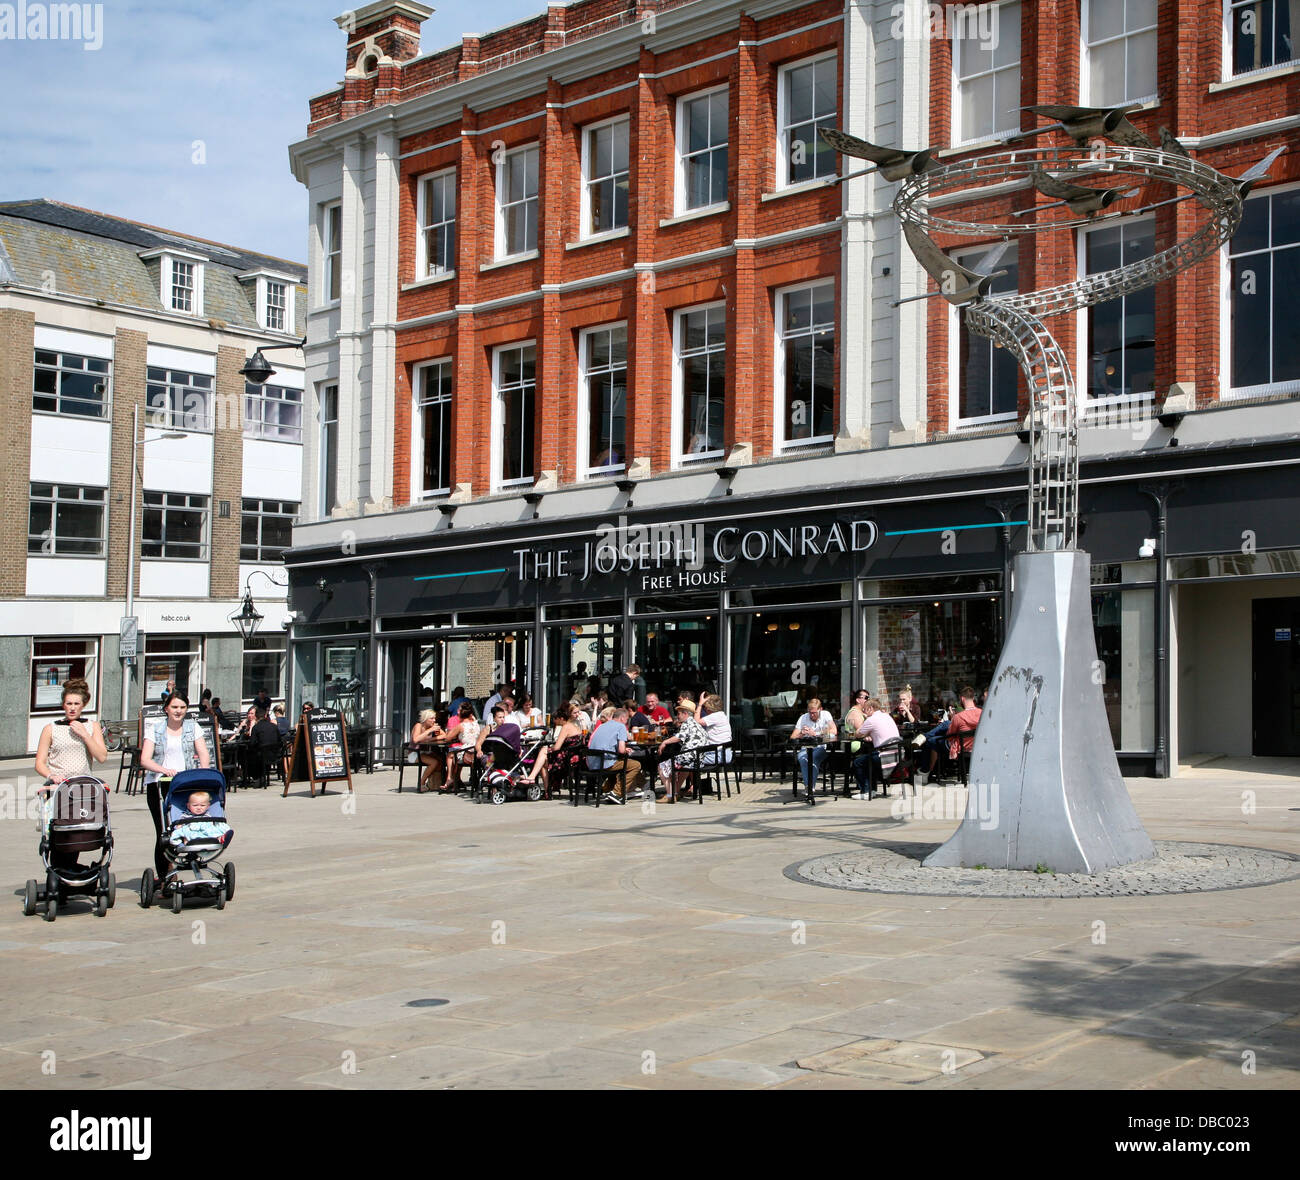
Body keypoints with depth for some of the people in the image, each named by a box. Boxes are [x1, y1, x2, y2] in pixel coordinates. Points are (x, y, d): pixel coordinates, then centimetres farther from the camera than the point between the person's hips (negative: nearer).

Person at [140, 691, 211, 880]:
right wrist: (165, 770, -19)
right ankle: (163, 878, -1)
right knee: (162, 832, -7)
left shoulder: (192, 726, 13)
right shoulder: (155, 727, 8)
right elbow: (145, 760, -1)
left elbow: (203, 754, 6)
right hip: (158, 784, -1)